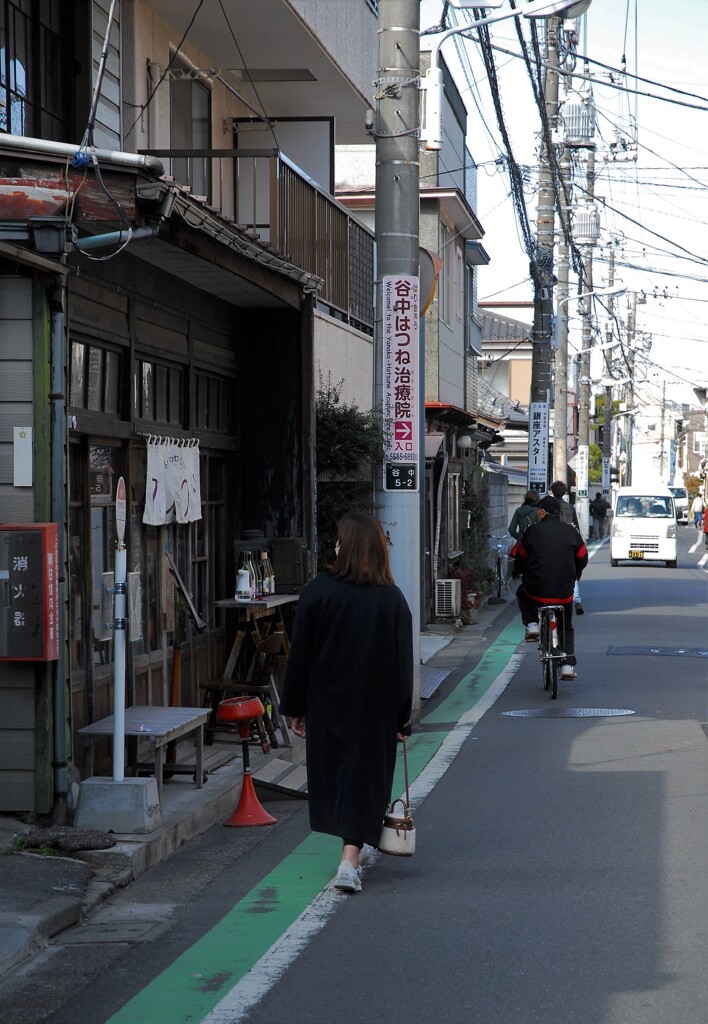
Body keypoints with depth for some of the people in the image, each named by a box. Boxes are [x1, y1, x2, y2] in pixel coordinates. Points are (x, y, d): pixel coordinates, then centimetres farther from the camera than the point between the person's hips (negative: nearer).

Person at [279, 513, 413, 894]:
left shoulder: (317, 591, -10)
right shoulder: (392, 599, -7)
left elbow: (299, 653, -7)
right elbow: (403, 662, -4)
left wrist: (295, 707, 2)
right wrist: (402, 718, 3)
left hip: (326, 700, 1)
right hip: (374, 706, 0)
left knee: (334, 770, 18)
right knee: (364, 775, 4)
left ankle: (354, 846, 34)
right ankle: (350, 861, -7)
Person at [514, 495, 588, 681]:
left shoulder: (533, 531, -3)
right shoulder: (570, 531, 2)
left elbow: (521, 556, 7)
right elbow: (582, 558, 11)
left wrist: (519, 572, 29)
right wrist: (574, 576, 30)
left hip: (537, 590, -2)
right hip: (564, 592, 2)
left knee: (522, 594, 34)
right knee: (566, 628, 20)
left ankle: (532, 625, 15)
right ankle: (568, 665, 9)